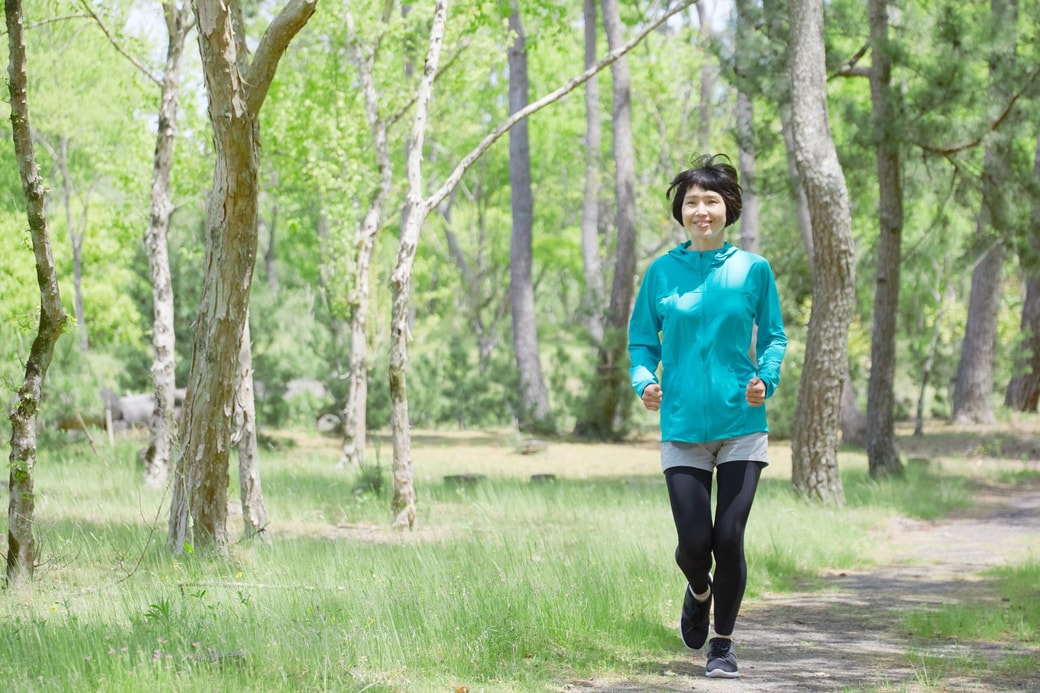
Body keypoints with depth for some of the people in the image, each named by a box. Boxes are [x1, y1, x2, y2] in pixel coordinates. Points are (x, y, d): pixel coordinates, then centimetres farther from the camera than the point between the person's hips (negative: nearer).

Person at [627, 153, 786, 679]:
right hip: (682, 426, 0)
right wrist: (645, 381, -11)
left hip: (742, 424, 0)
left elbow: (773, 338, 8)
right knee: (694, 542, -4)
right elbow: (641, 341, 9)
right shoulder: (662, 272, 3)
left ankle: (723, 644, 16)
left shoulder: (753, 270, 1)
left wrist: (766, 381, -11)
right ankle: (699, 592, 33)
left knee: (729, 538, -4)